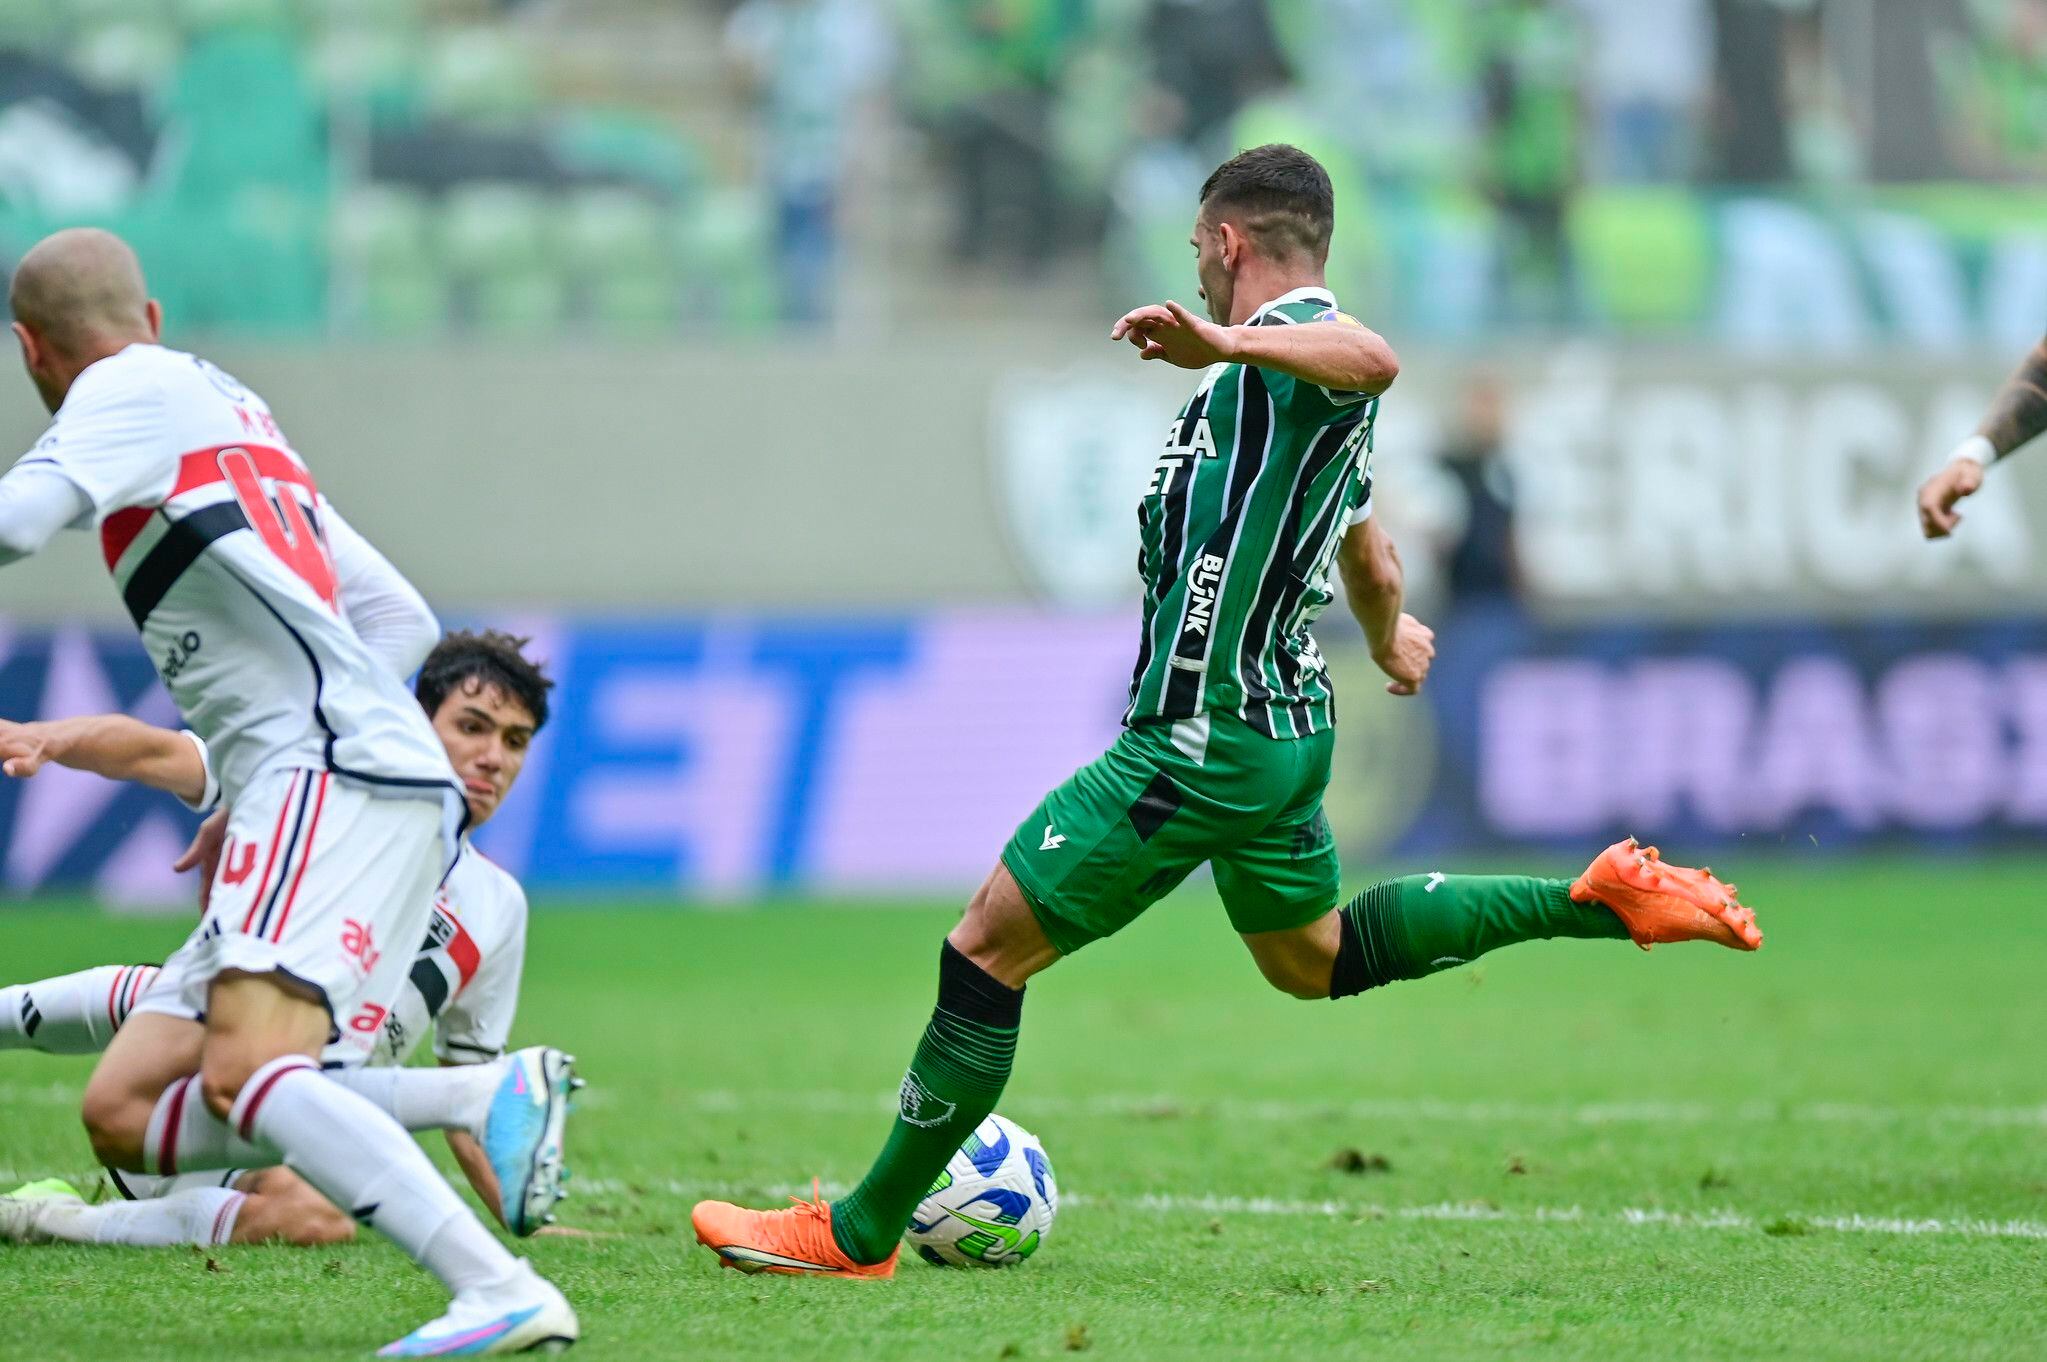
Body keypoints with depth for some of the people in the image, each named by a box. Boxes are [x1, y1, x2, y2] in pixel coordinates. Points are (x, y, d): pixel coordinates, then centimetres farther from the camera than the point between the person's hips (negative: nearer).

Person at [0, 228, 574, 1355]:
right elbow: (403, 620, 30)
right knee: (123, 1114, 2)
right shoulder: (235, 414, 29)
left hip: (338, 778, -10)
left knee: (242, 1072, -27)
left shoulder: (136, 389, 2)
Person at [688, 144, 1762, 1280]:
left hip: (1203, 746, -10)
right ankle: (1602, 898, 22)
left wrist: (1228, 343, -54)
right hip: (1288, 726, 10)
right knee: (1315, 960, 29)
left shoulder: (1294, 335, -13)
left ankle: (861, 1233, 1)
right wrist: (1392, 636, 54)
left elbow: (1373, 361, -40)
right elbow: (1371, 562, 33)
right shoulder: (1299, 372, 17)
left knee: (987, 949, -4)